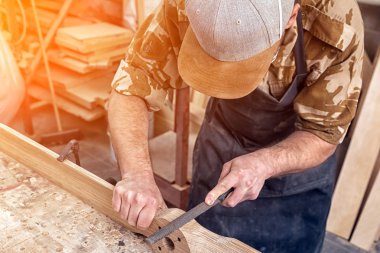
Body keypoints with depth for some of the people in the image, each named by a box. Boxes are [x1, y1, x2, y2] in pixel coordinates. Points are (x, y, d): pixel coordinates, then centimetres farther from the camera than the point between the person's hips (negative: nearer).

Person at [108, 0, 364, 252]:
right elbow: (131, 88, -23)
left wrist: (264, 164, -39)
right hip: (220, 148, 1)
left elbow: (324, 132, -20)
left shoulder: (339, 26, -31)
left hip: (300, 155, 0)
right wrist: (138, 172, -40)